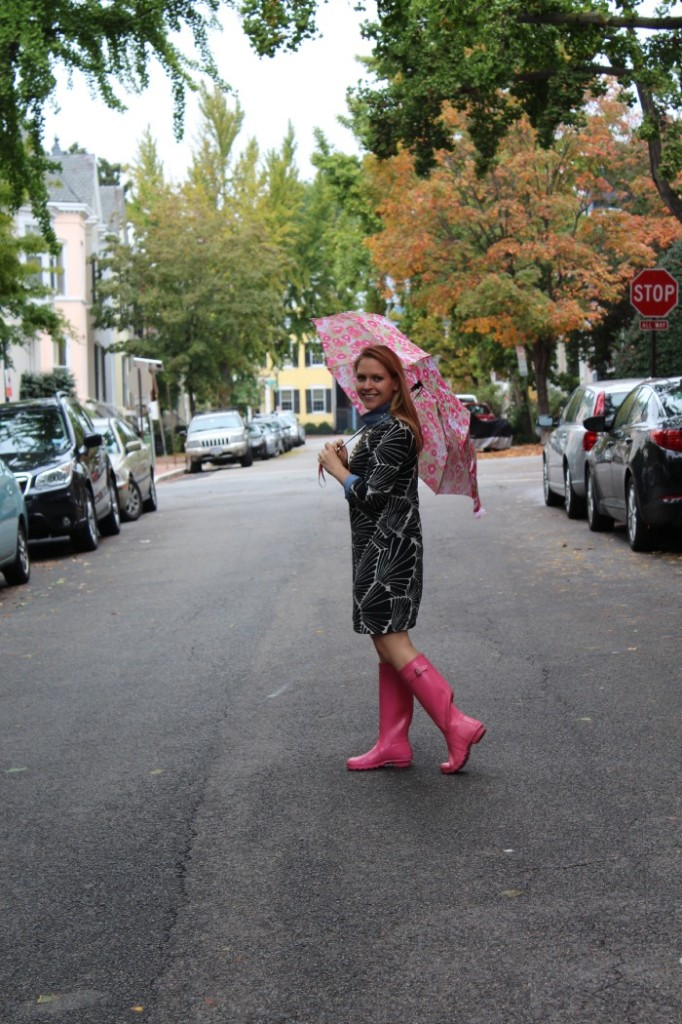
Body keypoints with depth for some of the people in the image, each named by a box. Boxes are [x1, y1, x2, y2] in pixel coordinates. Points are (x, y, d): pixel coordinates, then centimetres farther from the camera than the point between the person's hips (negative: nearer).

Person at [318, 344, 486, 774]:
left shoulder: (395, 432, -14)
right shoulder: (376, 428, 17)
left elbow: (372, 495, -19)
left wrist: (337, 467, -5)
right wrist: (345, 462, 3)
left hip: (389, 546, -10)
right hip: (378, 547, 10)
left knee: (392, 645, -11)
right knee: (387, 646, 11)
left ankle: (458, 726, -10)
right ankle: (393, 745, 16)